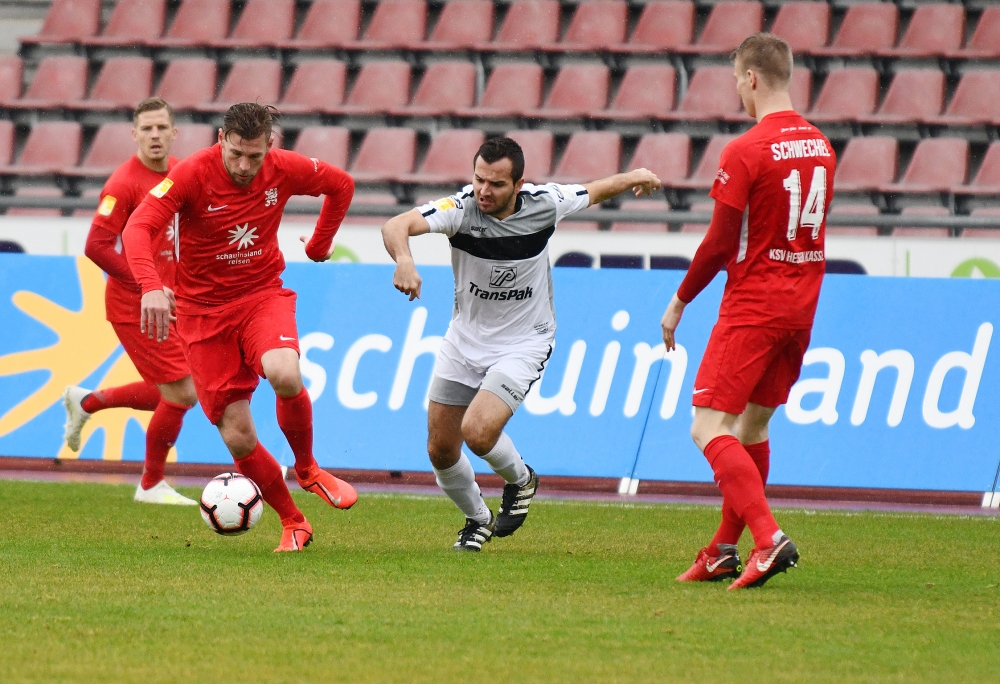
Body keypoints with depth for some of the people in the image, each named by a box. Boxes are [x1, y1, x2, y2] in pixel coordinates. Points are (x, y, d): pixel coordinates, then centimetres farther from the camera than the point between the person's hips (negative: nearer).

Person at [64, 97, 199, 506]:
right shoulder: (125, 183, -18)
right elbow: (97, 247, -22)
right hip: (135, 307, -8)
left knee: (173, 393, 15)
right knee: (181, 393, -7)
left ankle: (86, 402, 33)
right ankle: (151, 485, 10)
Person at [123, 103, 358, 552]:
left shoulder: (285, 170, -9)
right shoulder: (192, 174, -18)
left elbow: (341, 185, 12)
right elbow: (137, 228, -29)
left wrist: (320, 245, 17)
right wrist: (151, 287, -45)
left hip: (263, 296, 1)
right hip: (204, 309, -1)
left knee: (285, 376, -32)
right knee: (238, 438, -5)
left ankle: (307, 469, -4)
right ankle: (293, 524, 17)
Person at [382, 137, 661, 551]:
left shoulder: (544, 203, -16)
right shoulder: (461, 208, -21)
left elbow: (590, 193, 9)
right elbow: (396, 226, -38)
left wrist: (632, 178, 4)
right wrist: (403, 260, -57)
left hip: (524, 342, -2)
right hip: (465, 339, 2)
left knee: (477, 431, -24)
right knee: (441, 451, 6)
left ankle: (520, 480, 10)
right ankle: (477, 520, 35)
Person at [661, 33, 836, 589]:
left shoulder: (746, 152, -15)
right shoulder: (820, 146, 8)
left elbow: (720, 244, -13)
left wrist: (679, 303, -1)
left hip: (752, 307, -8)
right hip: (802, 306, 8)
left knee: (709, 428, -8)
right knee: (753, 425, 16)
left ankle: (769, 537, -23)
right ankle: (725, 552, 20)